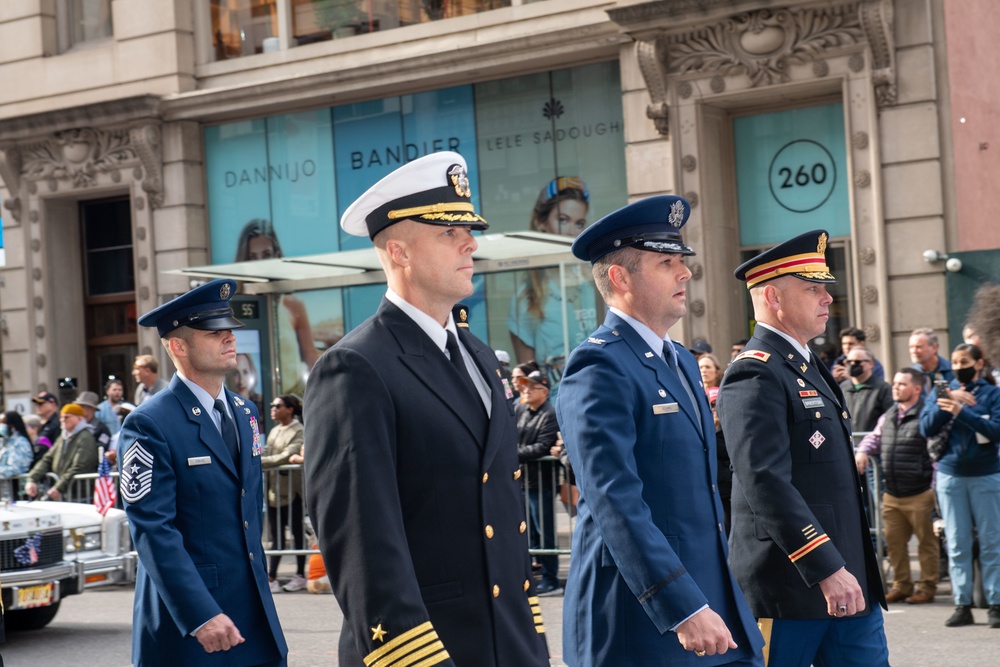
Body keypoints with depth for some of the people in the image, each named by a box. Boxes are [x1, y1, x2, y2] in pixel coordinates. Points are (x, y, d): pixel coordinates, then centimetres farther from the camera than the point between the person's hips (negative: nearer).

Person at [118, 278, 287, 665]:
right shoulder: (149, 425, -13)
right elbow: (153, 531, -19)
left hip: (256, 614, 7)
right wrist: (201, 615, -26)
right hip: (186, 617, -7)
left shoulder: (245, 413, 11)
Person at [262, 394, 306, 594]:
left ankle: (300, 576, 11)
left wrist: (258, 462, -21)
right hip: (274, 488, 7)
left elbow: (287, 456, -19)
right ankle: (271, 577, 6)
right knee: (276, 534, 6)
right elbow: (266, 453, 13)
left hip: (291, 488, -7)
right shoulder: (275, 431, 17)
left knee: (297, 532, 3)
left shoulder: (299, 431, -8)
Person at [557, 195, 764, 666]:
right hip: (644, 622, -8)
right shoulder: (598, 368, -14)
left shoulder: (682, 361, 14)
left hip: (717, 609, 8)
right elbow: (615, 502, -23)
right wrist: (684, 609, -29)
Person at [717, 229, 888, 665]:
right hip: (789, 587, -9)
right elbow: (765, 482, -25)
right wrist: (825, 568, -28)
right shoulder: (755, 375, -15)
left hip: (849, 579, 9)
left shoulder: (808, 366, 16)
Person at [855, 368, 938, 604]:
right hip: (891, 495, 7)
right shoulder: (888, 417, 13)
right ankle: (901, 585, 21)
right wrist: (863, 451, 5)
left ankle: (927, 587, 14)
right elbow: (874, 438, 28)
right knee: (894, 542, 10)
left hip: (920, 494, -7)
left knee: (926, 541, 4)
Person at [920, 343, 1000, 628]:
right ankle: (962, 605, 6)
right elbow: (927, 428, -1)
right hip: (950, 475, 2)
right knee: (957, 544, 3)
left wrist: (961, 411, -18)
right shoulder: (942, 392, 10)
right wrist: (946, 402, -13)